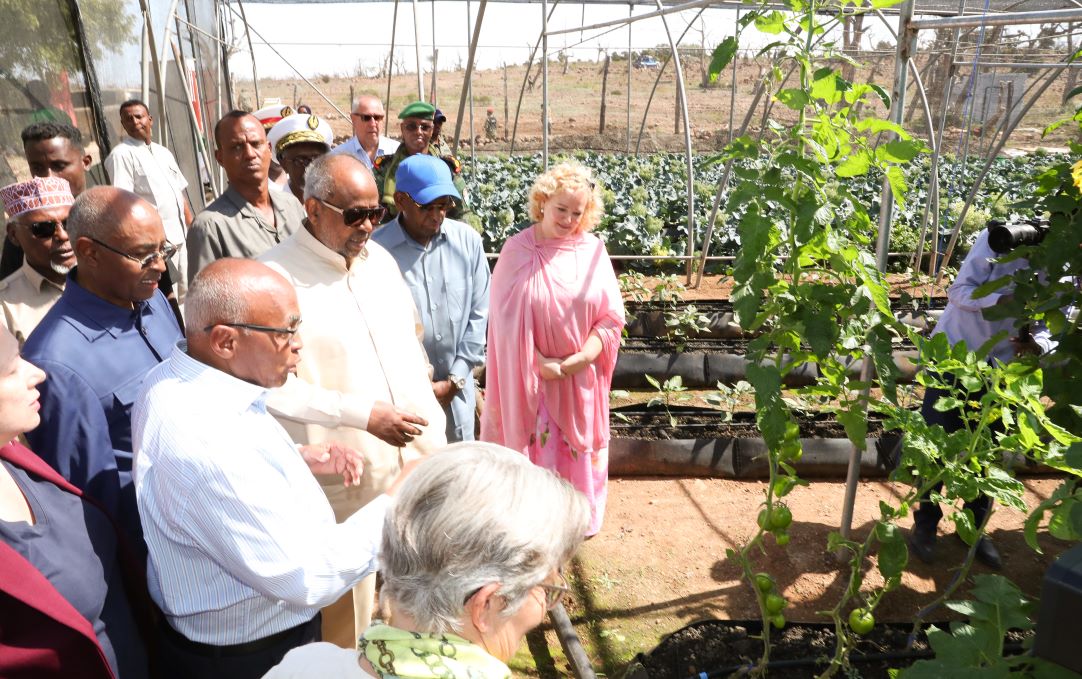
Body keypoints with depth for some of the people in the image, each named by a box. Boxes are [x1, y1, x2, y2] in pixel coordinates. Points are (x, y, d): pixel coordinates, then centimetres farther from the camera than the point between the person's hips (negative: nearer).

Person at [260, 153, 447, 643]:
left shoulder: (379, 258, 8)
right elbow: (274, 386, -18)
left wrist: (428, 419, 12)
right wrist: (362, 414, -20)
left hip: (417, 456, 6)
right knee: (347, 615, 10)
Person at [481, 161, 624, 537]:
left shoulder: (593, 250, -2)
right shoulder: (518, 250, -7)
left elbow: (612, 316, -1)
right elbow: (507, 319, -8)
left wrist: (583, 357, -15)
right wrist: (541, 364, -15)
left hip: (581, 378, 2)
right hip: (531, 377, -2)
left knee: (579, 452, 14)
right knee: (532, 453, 8)